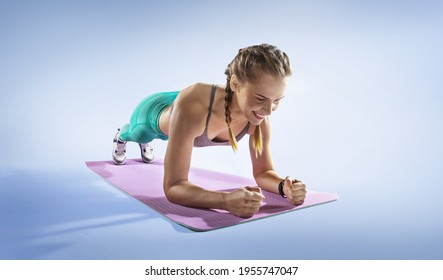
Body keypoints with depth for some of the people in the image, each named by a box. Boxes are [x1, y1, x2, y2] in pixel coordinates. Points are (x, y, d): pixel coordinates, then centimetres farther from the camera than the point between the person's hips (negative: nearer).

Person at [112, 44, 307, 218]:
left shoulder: (260, 118, -38)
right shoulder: (192, 106, -54)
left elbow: (263, 172, -24)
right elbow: (173, 187, -53)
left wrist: (284, 186, -47)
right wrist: (227, 201, -70)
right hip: (154, 112, -3)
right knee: (138, 135, 37)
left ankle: (144, 144, 78)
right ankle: (121, 136, 74)